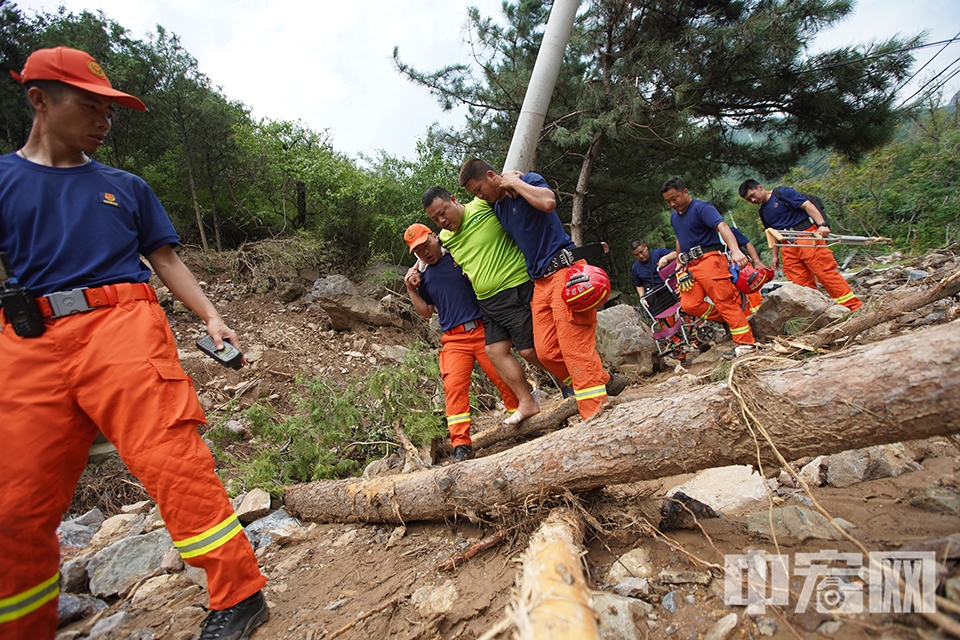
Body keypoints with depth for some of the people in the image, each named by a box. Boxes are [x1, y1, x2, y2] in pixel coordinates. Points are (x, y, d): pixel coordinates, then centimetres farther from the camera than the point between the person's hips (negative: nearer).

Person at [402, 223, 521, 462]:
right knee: (454, 387, -10)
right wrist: (411, 290, 4)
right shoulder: (421, 275, 13)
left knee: (505, 378, -1)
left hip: (482, 328, -2)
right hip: (454, 339, 2)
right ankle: (461, 444, -2)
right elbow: (427, 313, 17)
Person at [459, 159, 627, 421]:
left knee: (575, 347, -11)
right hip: (540, 282, 8)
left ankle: (595, 416, -4)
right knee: (546, 352, 1)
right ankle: (606, 382, 17)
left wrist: (515, 182, -13)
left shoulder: (529, 181, -4)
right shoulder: (497, 207, 17)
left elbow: (548, 202, -27)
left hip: (563, 272, -8)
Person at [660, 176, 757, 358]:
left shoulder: (702, 208, -7)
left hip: (709, 260, -8)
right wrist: (679, 265, 27)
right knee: (690, 305, -3)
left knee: (725, 301, -8)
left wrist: (735, 250, -39)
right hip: (691, 266, 8)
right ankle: (727, 319, 14)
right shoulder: (674, 217, 18)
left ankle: (745, 342, -2)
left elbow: (721, 226, -23)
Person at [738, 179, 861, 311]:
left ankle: (854, 307, -4)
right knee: (801, 284, 2)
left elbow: (808, 205, -8)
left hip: (807, 237, -7)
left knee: (826, 272, -10)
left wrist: (822, 224, -21)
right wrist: (775, 256, 20)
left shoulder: (782, 193, 0)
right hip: (788, 248, 7)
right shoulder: (763, 212, 19)